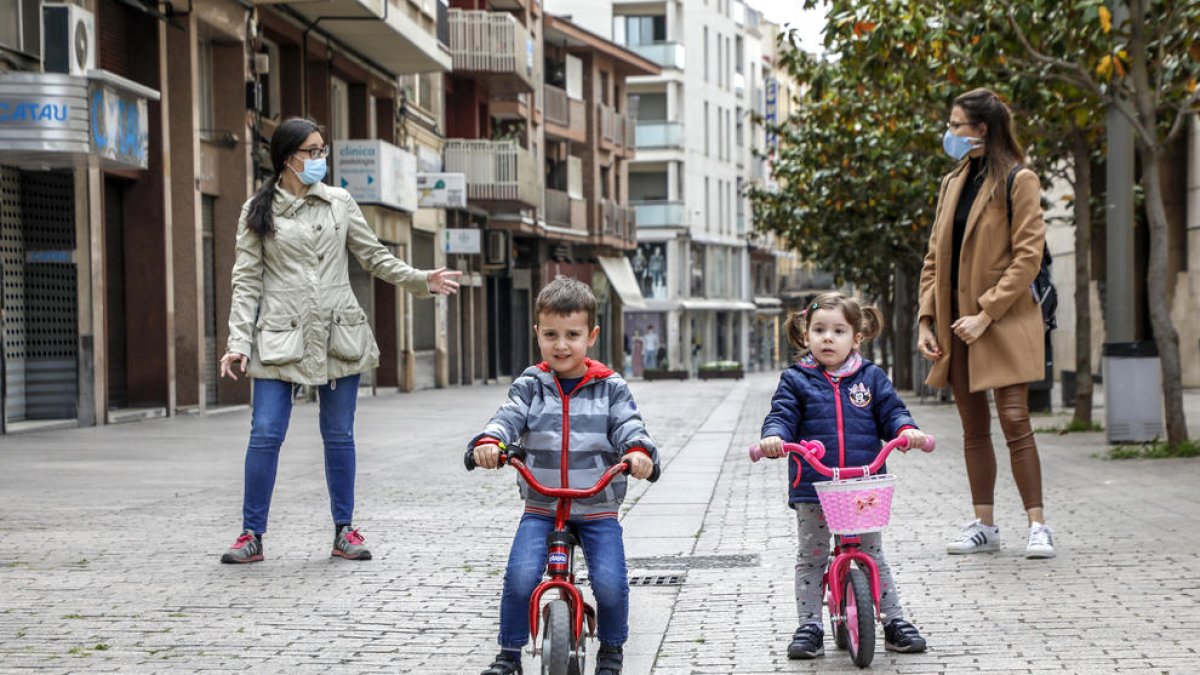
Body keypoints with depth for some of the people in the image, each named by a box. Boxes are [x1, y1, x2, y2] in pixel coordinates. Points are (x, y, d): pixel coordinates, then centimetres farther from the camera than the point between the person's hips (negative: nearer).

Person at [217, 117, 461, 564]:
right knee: (265, 434, -6)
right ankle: (252, 534, 4)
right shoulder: (258, 212, 3)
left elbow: (374, 257, 13)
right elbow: (247, 281, 1)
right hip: (281, 338, -2)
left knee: (339, 435, 6)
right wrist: (239, 343, -6)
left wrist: (421, 280, 0)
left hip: (338, 335, 2)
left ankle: (344, 530, 16)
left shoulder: (339, 203, 9)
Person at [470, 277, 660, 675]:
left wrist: (638, 451, -31)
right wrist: (489, 441, -33)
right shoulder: (530, 386, 4)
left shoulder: (610, 388, 3)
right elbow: (508, 418, -10)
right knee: (520, 578, -18)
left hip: (597, 510, 0)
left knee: (610, 584, -15)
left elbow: (629, 426, -7)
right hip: (541, 508, 1)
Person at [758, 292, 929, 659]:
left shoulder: (871, 377, 7)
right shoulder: (796, 380, 3)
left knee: (873, 555, 9)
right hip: (812, 487, -1)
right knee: (811, 558, 5)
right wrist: (773, 437, -28)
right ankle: (809, 626, 12)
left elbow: (891, 411, 3)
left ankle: (894, 621, 17)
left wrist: (907, 430, -19)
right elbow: (783, 415, -6)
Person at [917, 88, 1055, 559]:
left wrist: (987, 313, -16)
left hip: (1004, 323, -6)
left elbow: (1028, 256, -11)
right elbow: (934, 258, 17)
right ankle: (984, 525, 13)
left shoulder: (1018, 182, -5)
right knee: (974, 428, 8)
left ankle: (1038, 525, -6)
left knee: (1015, 420, -11)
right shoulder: (951, 185, 15)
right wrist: (926, 319, 6)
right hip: (957, 323, 6)